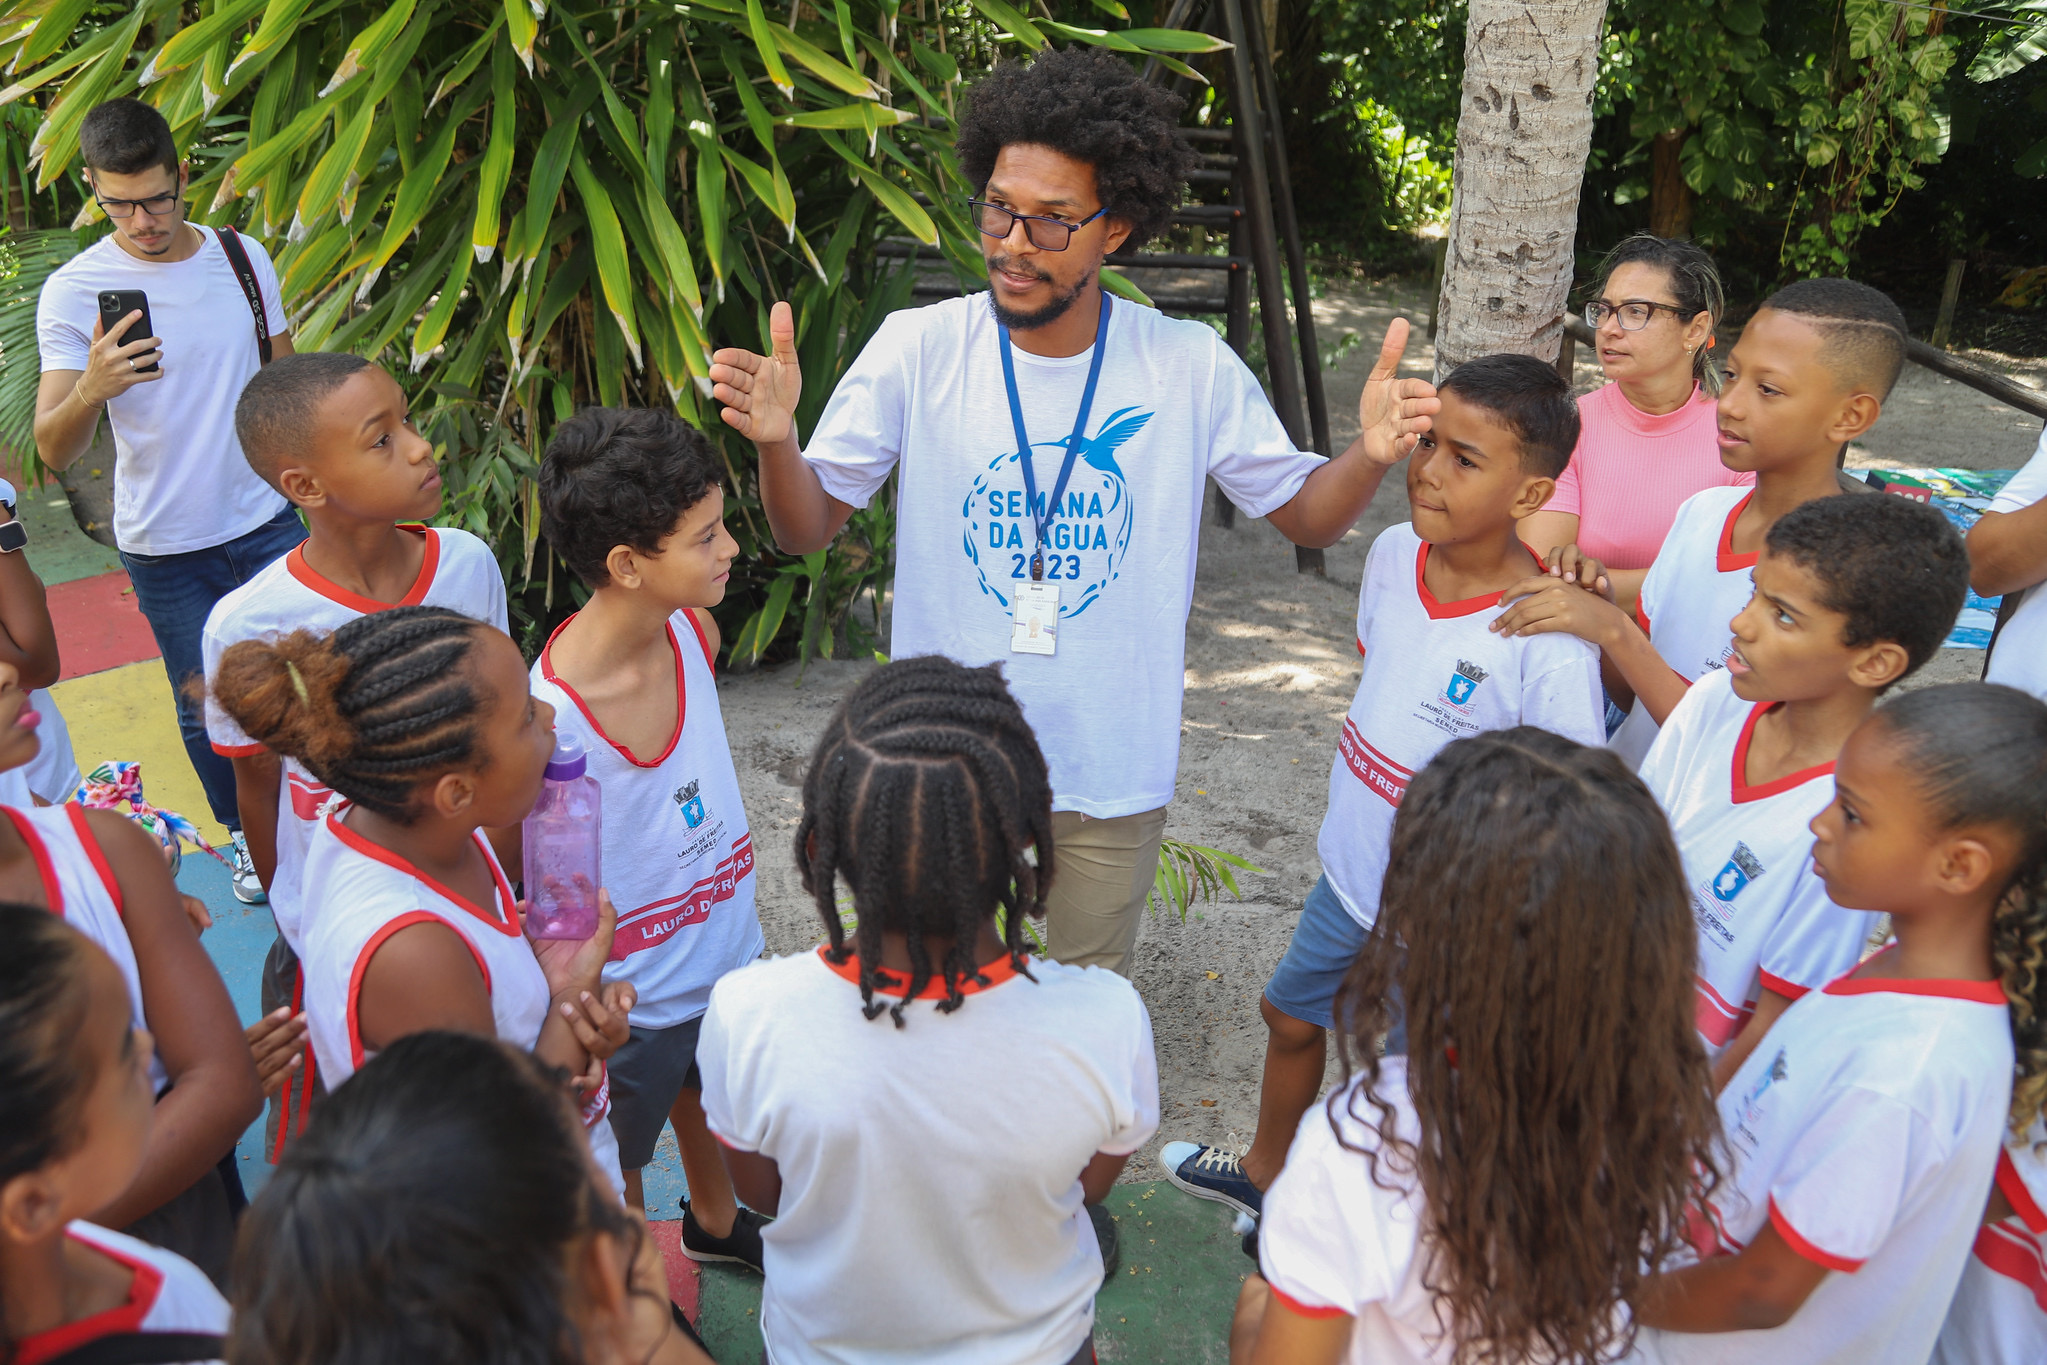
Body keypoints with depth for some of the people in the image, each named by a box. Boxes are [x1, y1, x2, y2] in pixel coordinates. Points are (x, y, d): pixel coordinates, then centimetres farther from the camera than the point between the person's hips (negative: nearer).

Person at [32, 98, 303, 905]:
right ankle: (246, 831, 35)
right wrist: (91, 391, -39)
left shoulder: (242, 257, -2)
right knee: (205, 707, 11)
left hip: (268, 520, 2)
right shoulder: (73, 293, -13)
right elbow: (54, 452, -19)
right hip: (165, 547, -2)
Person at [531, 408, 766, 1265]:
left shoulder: (695, 633, -14)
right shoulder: (547, 717, -34)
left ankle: (713, 1222, 63)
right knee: (613, 1168, 23)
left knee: (706, 1099, 33)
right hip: (628, 997, -6)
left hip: (725, 950, 6)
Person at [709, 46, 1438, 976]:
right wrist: (774, 441, -28)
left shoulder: (1191, 367, -11)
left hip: (1112, 768, 0)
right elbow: (807, 529, -7)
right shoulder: (916, 349, -12)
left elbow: (1305, 515, -1)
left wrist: (1370, 456, -22)